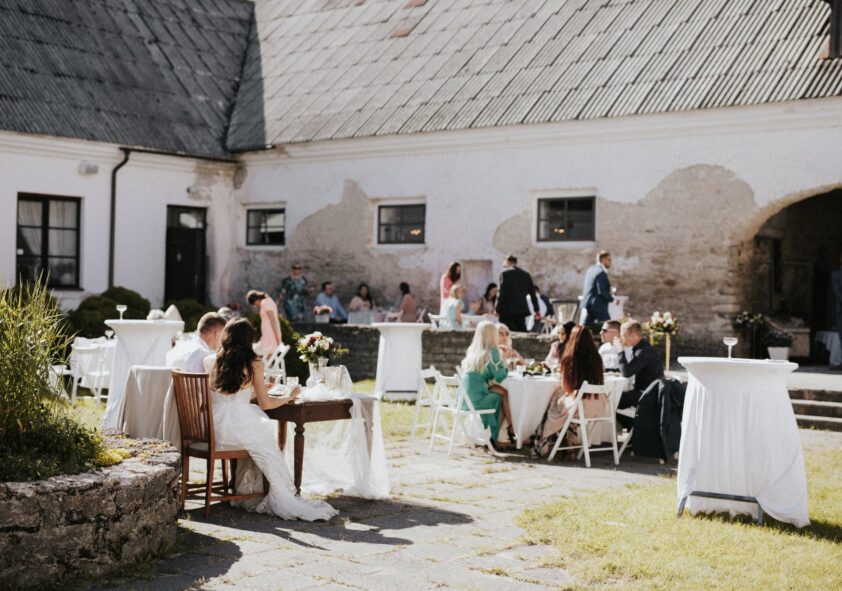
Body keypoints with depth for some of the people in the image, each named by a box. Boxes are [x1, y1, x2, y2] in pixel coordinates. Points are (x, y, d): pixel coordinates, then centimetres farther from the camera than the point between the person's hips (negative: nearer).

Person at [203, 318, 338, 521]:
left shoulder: (210, 361, 8)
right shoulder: (254, 363, -4)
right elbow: (264, 404, 0)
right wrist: (289, 397, 18)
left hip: (213, 428, 5)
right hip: (237, 427, -5)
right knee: (268, 444, 22)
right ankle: (283, 499, 24)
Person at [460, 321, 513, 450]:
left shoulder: (472, 350, 12)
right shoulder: (492, 351, -9)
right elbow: (500, 376, -6)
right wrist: (505, 366, 12)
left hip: (466, 395, 6)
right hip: (477, 396, -6)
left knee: (503, 392, 18)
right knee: (502, 395, 18)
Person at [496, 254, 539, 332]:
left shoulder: (505, 273, -4)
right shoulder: (526, 275, 13)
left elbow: (502, 293, -10)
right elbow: (533, 293, 17)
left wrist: (498, 310, -6)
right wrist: (536, 310, 24)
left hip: (507, 311, -6)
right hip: (522, 310, 6)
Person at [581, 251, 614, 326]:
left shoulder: (590, 269, 12)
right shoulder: (601, 273, -15)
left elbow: (583, 287, 17)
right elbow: (602, 292, -20)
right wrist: (612, 299, -8)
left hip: (587, 305, 9)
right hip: (598, 306, -9)